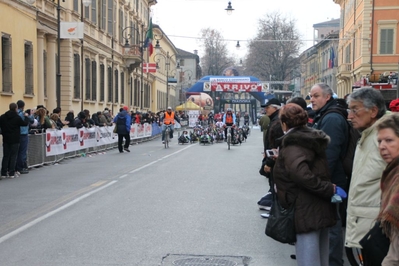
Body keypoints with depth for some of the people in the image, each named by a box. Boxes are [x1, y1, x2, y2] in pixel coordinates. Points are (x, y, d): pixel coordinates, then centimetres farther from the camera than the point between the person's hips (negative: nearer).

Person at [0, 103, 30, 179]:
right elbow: (25, 123, -1)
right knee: (13, 156, 3)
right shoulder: (17, 117, -12)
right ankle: (11, 173, 0)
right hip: (15, 140, -4)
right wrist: (26, 116, 13)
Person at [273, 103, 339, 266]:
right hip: (322, 210, 9)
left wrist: (330, 189, -22)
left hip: (306, 211, -9)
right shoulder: (313, 139, 11)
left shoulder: (292, 145, -13)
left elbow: (301, 173, -30)